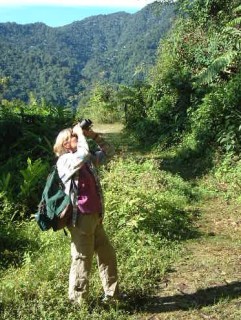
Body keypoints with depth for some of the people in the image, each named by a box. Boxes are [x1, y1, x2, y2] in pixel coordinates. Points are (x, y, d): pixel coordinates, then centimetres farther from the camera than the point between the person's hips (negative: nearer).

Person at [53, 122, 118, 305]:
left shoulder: (88, 160, 12)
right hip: (81, 218, -8)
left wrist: (94, 136, 6)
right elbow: (84, 153, -31)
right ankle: (78, 302, 17)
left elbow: (108, 153, 18)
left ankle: (112, 293, 33)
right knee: (83, 260, 1)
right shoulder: (65, 160, -12)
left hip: (95, 217, 8)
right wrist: (80, 133, -14)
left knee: (108, 255, 17)